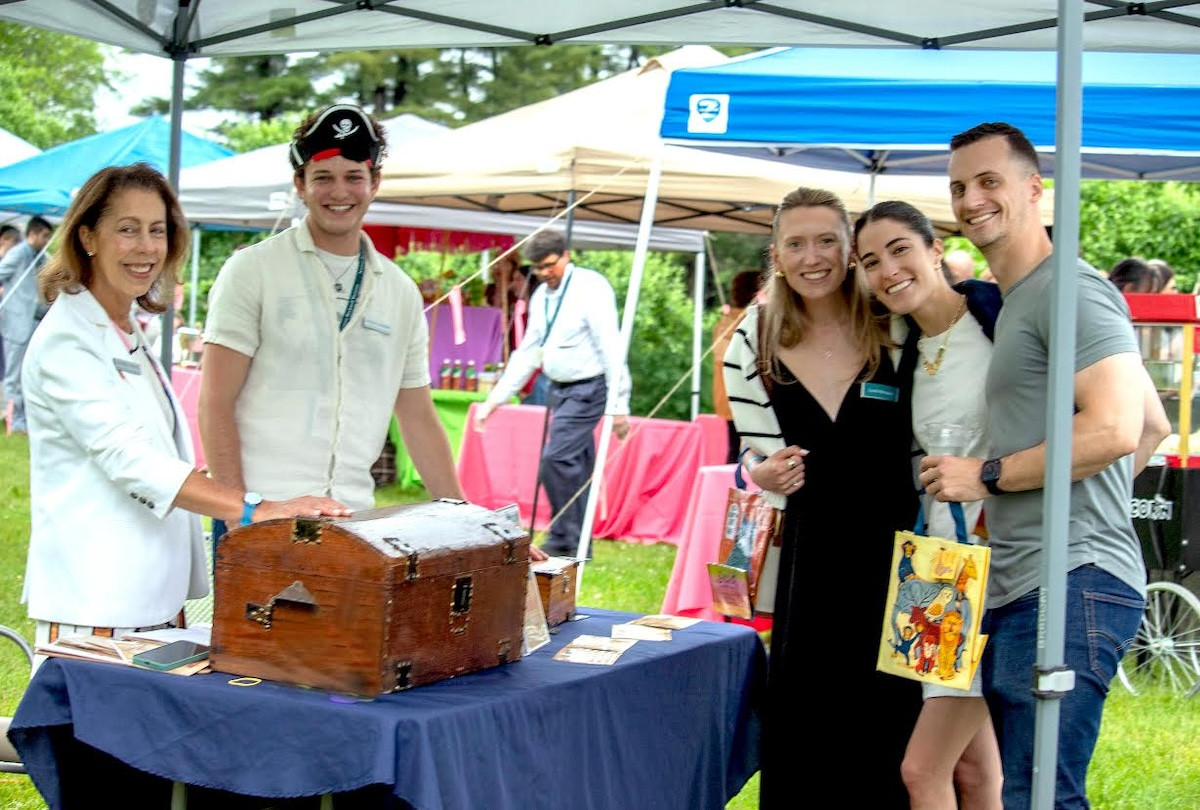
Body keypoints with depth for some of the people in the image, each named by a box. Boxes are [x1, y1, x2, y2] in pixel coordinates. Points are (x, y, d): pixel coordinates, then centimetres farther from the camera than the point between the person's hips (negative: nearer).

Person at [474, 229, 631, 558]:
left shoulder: (590, 288, -14)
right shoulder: (541, 296, 9)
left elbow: (612, 349, -17)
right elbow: (527, 353, 15)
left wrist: (619, 405, -20)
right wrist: (496, 398, 11)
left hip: (587, 389, -8)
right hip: (558, 389, 8)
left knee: (556, 459, -17)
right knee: (575, 467, 12)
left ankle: (564, 540, -9)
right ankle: (577, 545, 18)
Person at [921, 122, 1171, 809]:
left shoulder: (1069, 289, -8)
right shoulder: (1016, 302, 24)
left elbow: (1116, 429, -20)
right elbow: (1155, 424, 30)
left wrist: (988, 476, -13)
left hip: (1071, 583, -11)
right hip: (1019, 586, 11)